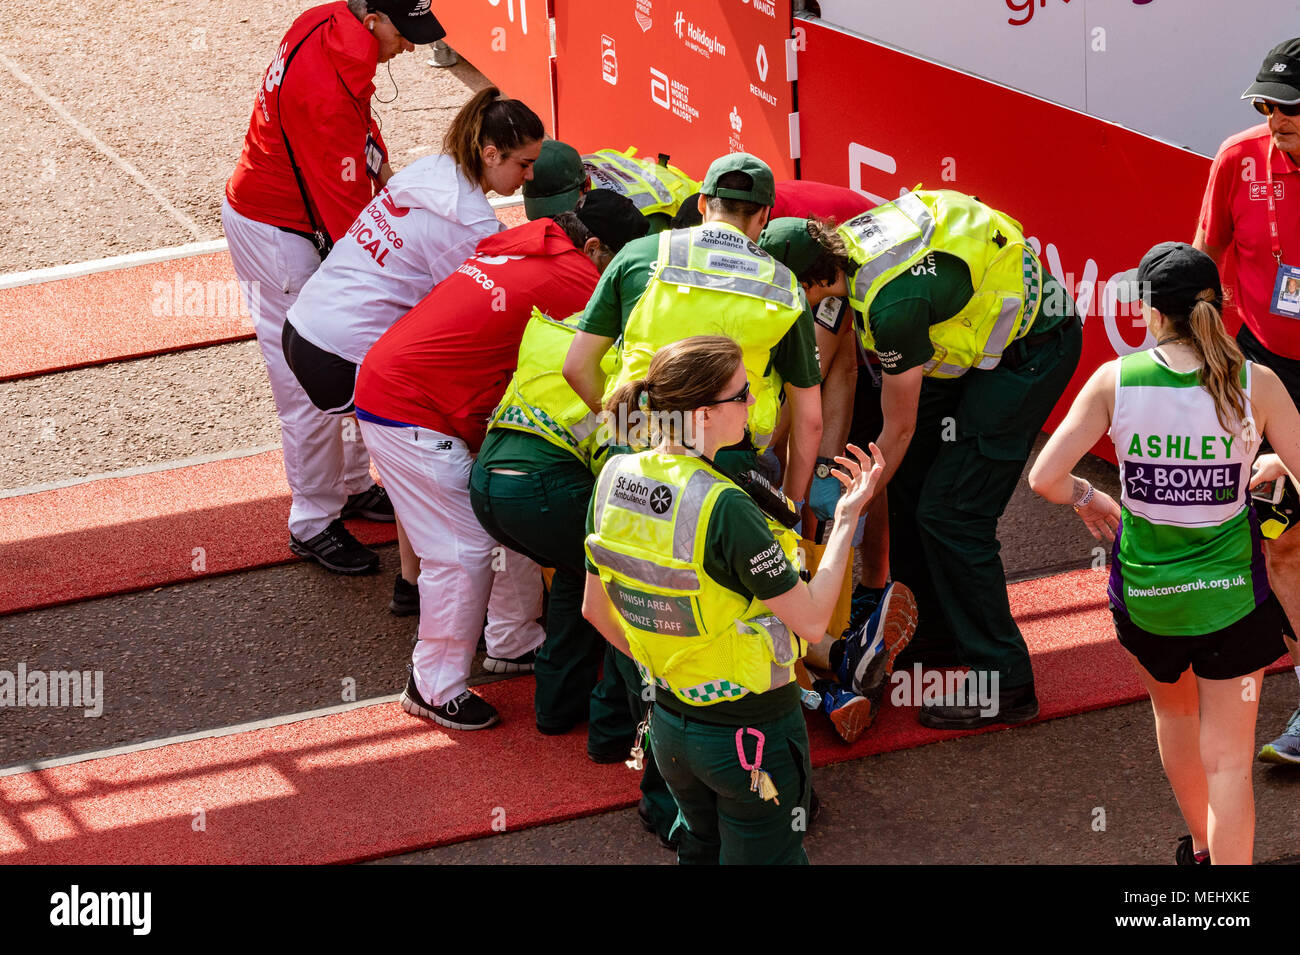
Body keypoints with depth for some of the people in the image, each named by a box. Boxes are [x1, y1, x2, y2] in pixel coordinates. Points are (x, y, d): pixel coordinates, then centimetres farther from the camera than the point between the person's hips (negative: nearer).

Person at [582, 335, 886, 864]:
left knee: (699, 847, 28)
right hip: (751, 735, -7)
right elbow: (812, 621, -21)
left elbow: (595, 610, 6)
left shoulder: (614, 478, -7)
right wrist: (846, 519, -12)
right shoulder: (724, 508, -29)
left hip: (669, 720, 7)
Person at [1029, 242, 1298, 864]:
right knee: (1227, 760, 6)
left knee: (1173, 709, 30)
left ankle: (1201, 847, 49)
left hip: (1145, 596, 2)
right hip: (1230, 597, -2)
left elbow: (1044, 478, -16)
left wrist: (1088, 499, 5)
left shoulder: (1115, 379, -13)